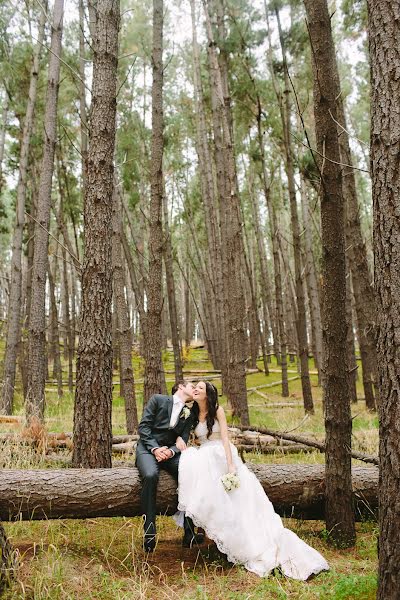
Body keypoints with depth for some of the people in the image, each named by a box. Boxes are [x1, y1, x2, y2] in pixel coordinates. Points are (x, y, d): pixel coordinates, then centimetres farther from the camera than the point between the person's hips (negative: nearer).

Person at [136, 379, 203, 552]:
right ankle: (149, 533, -28)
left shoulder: (189, 415, 18)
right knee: (150, 475, -36)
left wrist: (171, 451, -13)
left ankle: (189, 533, -19)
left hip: (170, 451, 4)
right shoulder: (158, 400, 4)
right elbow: (143, 426, -4)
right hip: (148, 448, -4)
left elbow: (182, 442, 9)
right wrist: (155, 449, -17)